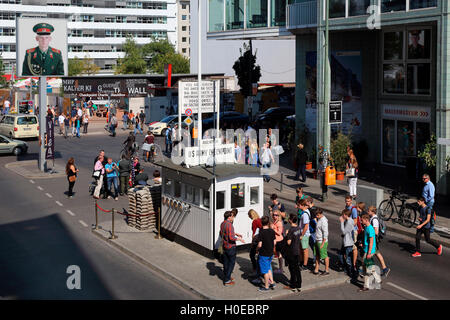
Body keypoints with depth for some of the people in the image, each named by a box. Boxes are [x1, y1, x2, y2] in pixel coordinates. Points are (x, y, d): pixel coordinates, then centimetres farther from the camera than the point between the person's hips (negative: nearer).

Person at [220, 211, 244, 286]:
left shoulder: (222, 224, 5)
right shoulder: (229, 225, -24)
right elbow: (231, 238, -28)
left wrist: (235, 234, 17)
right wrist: (239, 239, -11)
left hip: (224, 246, 8)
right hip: (231, 247, -8)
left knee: (226, 262, 18)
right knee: (232, 262, 2)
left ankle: (226, 277, 29)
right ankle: (227, 280, 2)